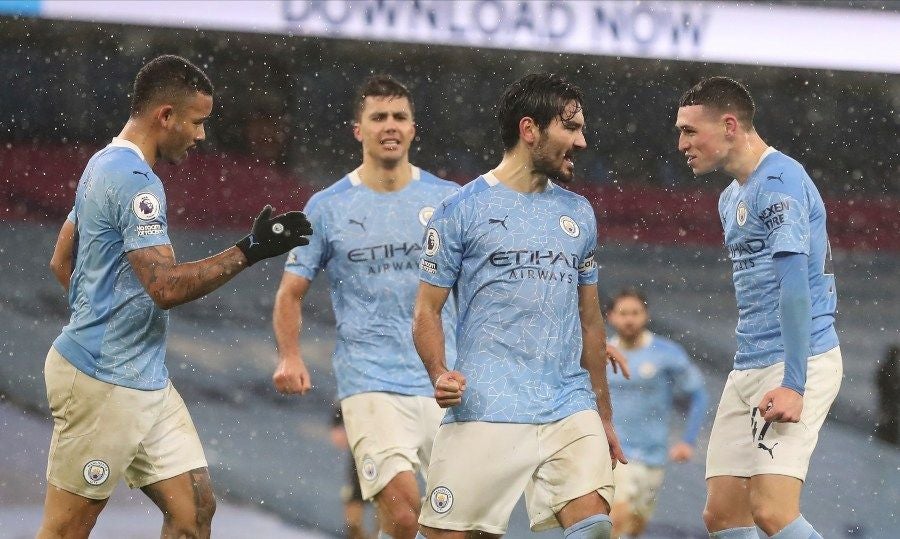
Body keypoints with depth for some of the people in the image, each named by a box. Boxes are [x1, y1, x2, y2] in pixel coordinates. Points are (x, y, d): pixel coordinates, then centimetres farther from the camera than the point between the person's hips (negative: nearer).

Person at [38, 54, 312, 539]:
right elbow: (166, 286, -25)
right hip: (104, 385, -10)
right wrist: (250, 251, -22)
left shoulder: (105, 166, 14)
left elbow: (61, 262, 22)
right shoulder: (135, 180, -18)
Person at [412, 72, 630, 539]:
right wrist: (439, 374, -16)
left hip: (571, 410, 4)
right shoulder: (462, 210, 2)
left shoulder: (578, 214, 17)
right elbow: (428, 310, 2)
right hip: (485, 413, -4)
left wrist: (605, 417, 22)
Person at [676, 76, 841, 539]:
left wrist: (793, 384, -26)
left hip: (797, 363, -10)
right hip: (748, 369, 10)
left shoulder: (780, 182, -12)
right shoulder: (731, 197, 19)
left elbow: (795, 285, -20)